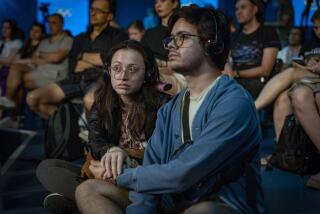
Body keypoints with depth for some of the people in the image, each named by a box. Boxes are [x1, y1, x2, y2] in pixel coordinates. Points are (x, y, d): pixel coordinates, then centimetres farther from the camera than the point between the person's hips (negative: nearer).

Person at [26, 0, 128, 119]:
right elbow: (72, 67, 10)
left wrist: (83, 56, 6)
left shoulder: (117, 35, 10)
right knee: (32, 99, -13)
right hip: (76, 80, 6)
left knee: (90, 101, -44)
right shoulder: (80, 38, 24)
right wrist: (98, 60, 0)